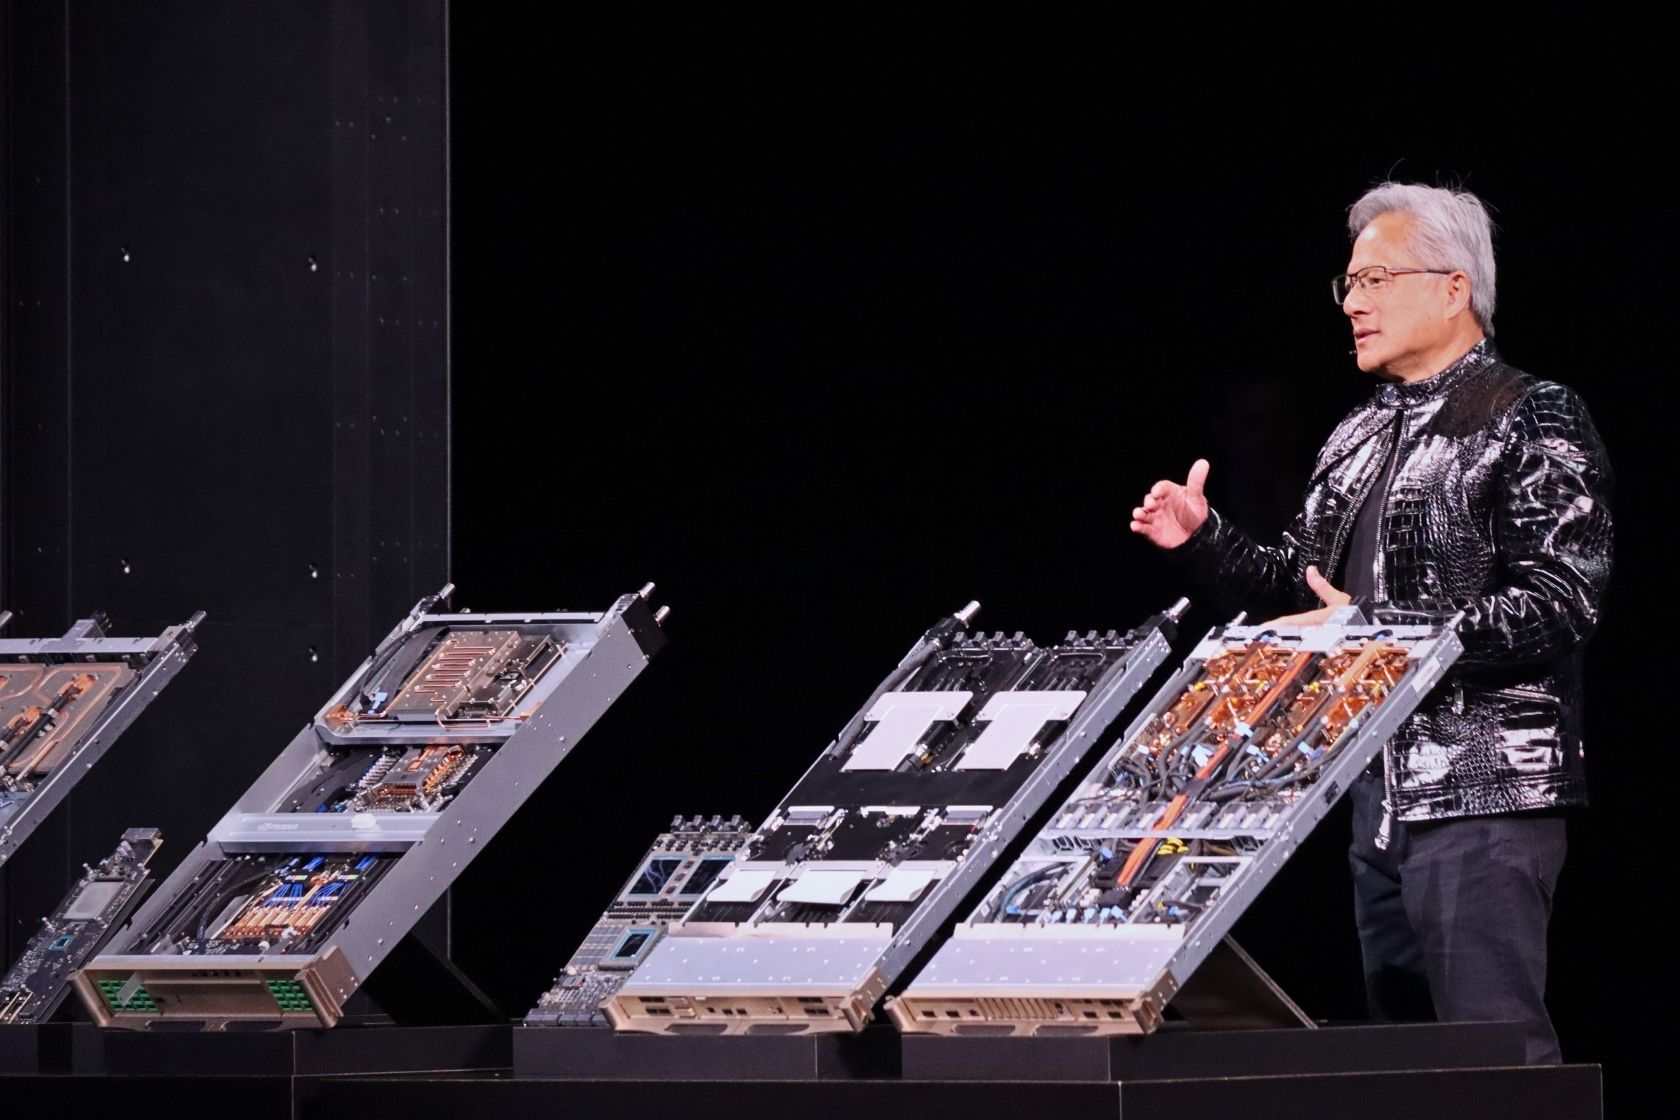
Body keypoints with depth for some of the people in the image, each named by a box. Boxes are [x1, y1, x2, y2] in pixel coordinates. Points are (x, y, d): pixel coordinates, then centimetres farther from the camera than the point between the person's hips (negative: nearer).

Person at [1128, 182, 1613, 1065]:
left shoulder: (1532, 422, -7)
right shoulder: (1359, 440, 18)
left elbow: (1558, 606, -17)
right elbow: (1295, 589, 23)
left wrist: (1375, 631, -21)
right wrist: (1201, 541, 4)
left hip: (1483, 791, -8)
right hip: (1380, 791, 8)